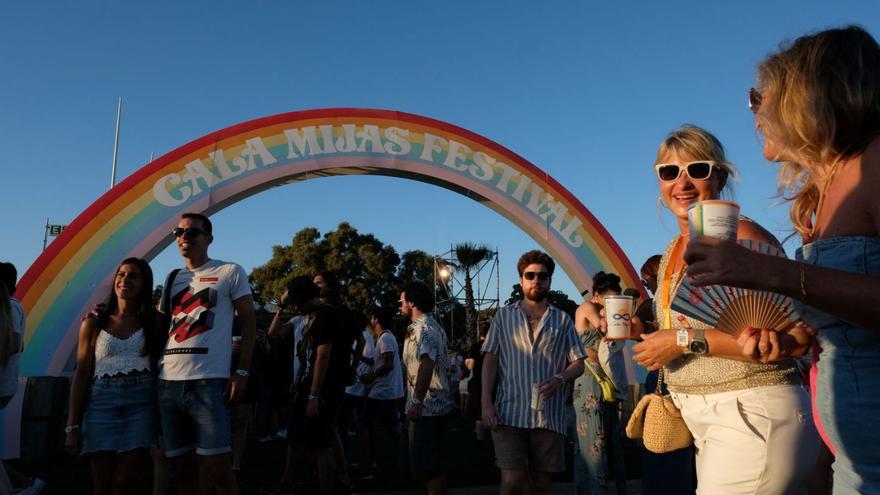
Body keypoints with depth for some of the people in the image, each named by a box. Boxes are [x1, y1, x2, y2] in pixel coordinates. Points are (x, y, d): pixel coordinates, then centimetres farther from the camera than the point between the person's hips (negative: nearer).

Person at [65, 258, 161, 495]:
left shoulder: (153, 321, 7)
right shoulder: (93, 323, 7)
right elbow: (82, 374, 6)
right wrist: (72, 426, 2)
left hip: (141, 402, 0)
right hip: (101, 402, 1)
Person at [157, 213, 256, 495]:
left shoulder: (230, 272, 5)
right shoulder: (172, 279, 18)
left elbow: (248, 322, 2)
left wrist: (242, 372, -6)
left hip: (207, 381, -5)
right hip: (168, 382, 5)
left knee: (218, 467, -6)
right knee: (183, 468, 9)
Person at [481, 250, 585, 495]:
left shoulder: (562, 319, 12)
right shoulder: (503, 316, 10)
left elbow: (578, 363, 10)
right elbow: (490, 360, 5)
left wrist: (560, 379, -11)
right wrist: (486, 403, -6)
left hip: (549, 416, 2)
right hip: (509, 414, -1)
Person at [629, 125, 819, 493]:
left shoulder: (741, 236, -13)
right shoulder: (672, 254, 12)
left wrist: (686, 340, -19)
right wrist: (642, 330, 6)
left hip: (752, 414, -7)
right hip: (703, 421, 8)